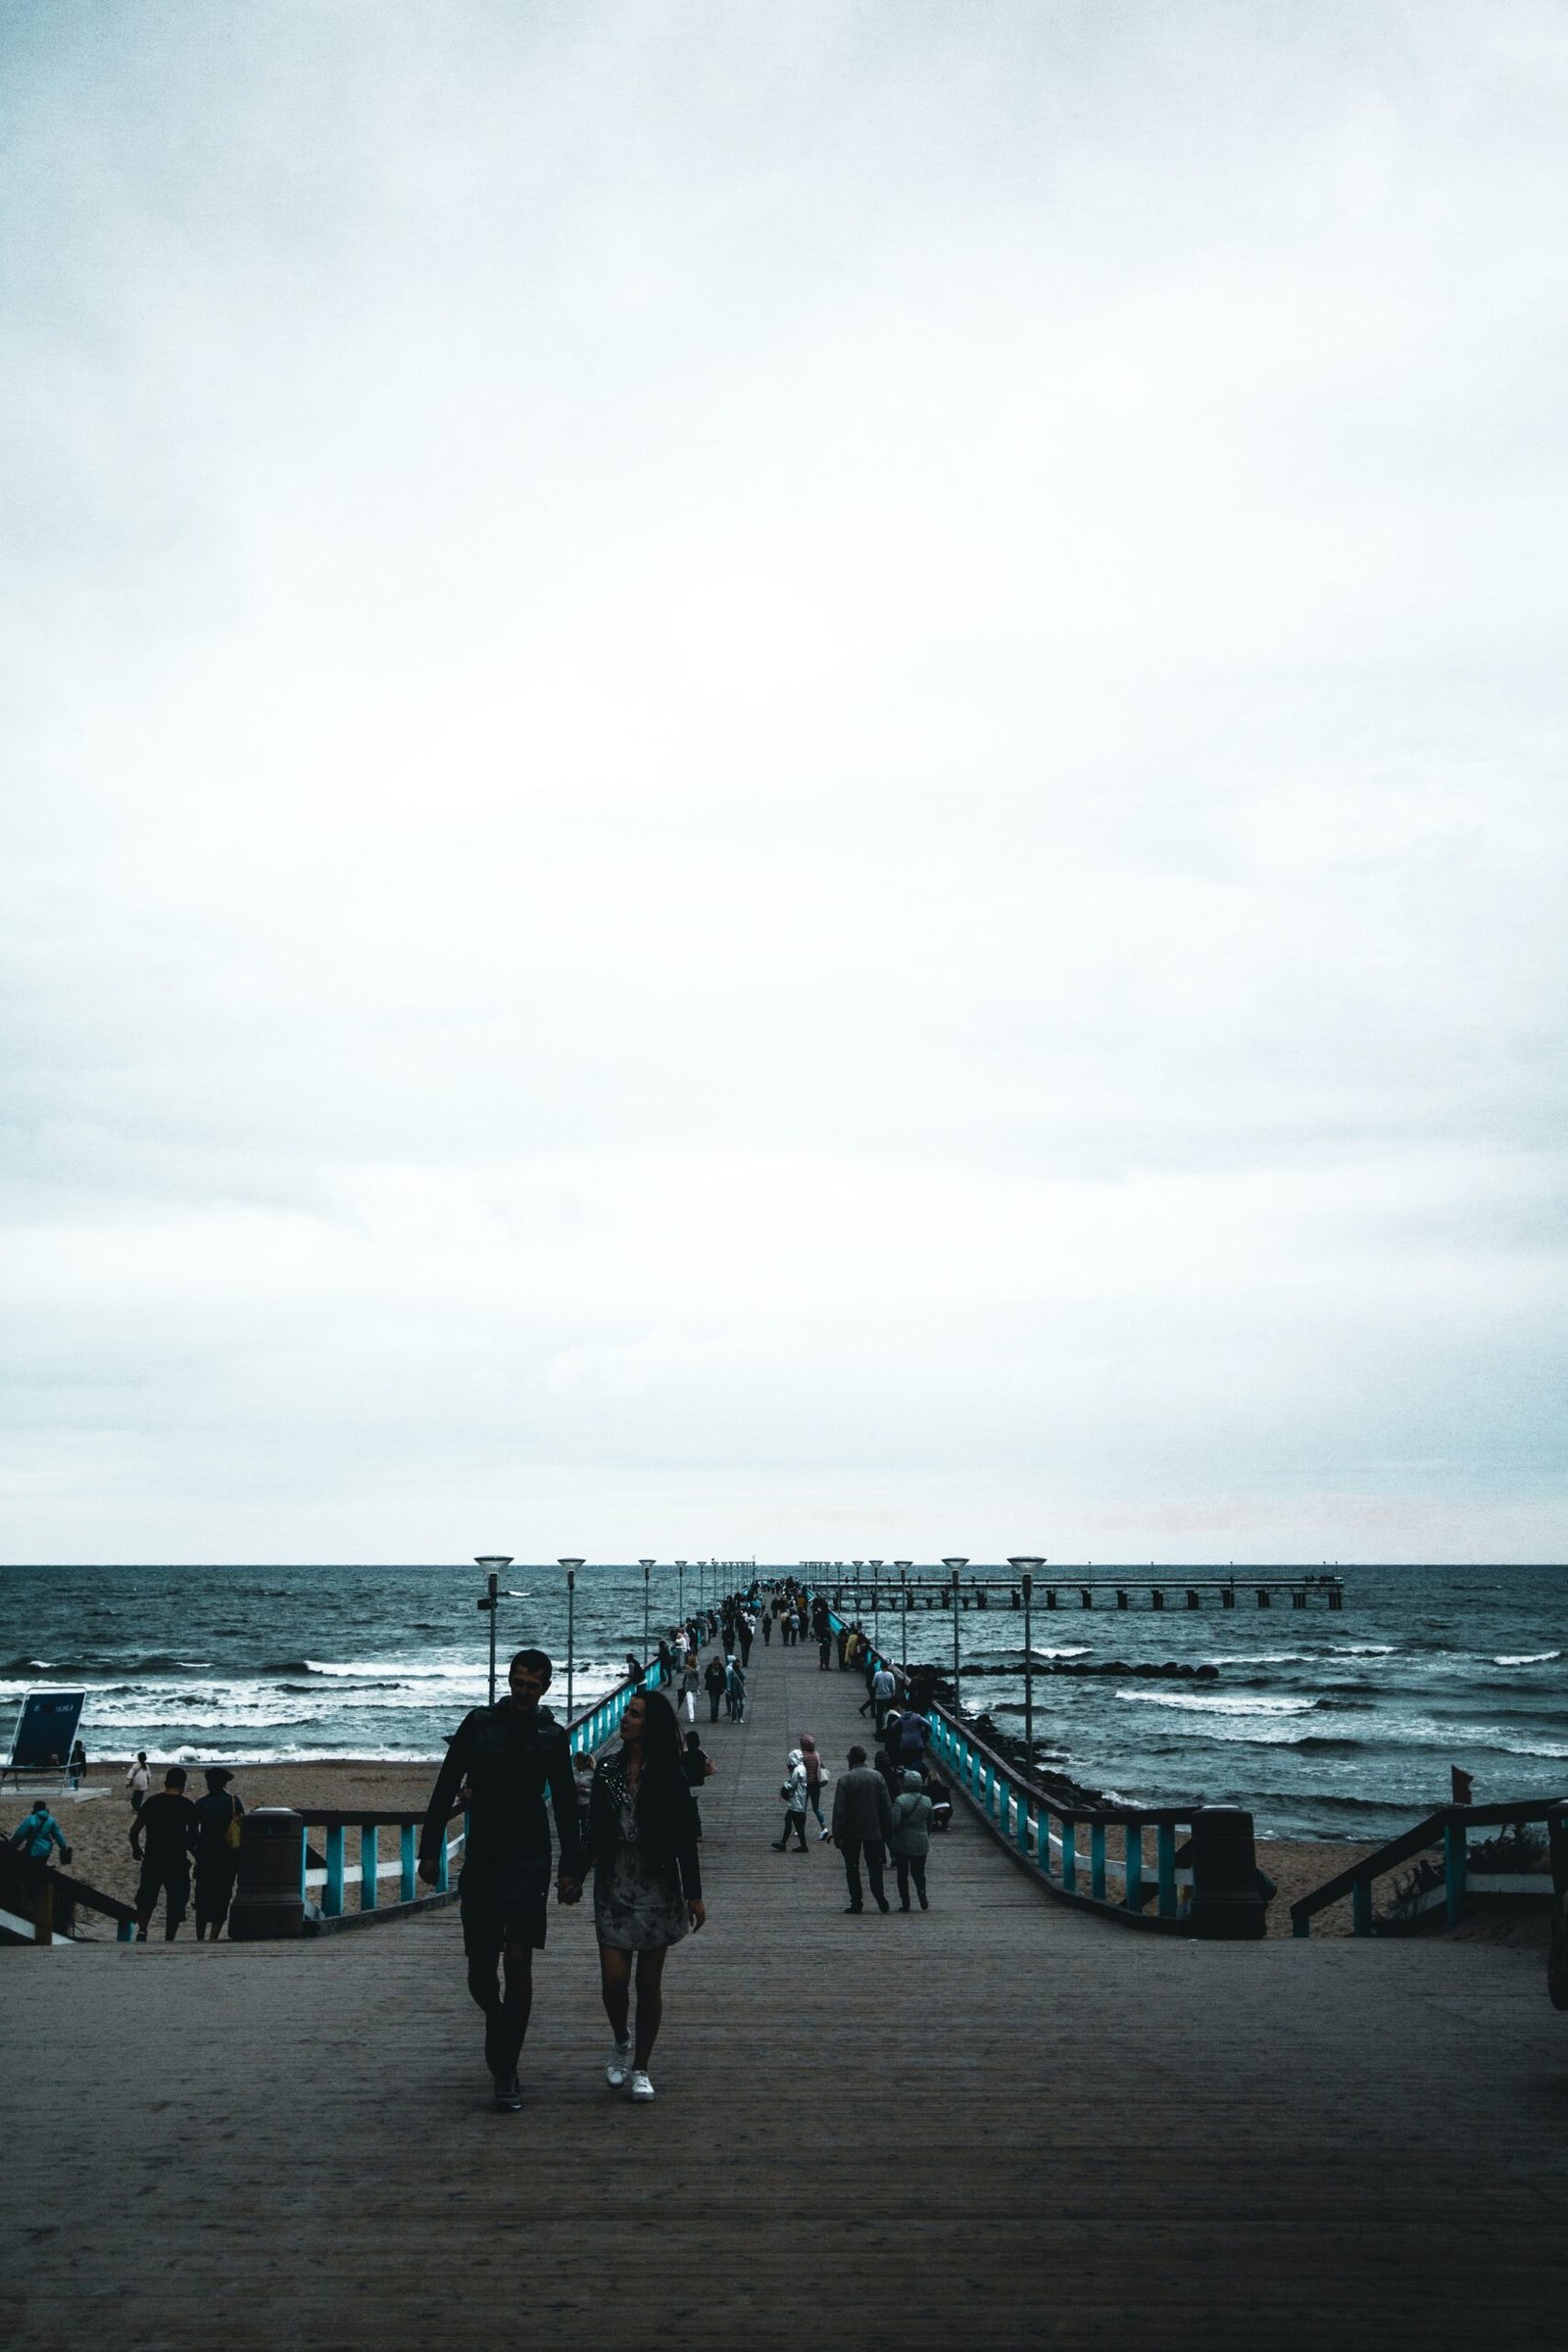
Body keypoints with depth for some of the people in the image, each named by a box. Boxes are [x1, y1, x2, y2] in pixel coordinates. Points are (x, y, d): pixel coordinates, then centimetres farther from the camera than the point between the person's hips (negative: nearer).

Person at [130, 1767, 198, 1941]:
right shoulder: (187, 1806, -4)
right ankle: (169, 1940, 8)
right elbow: (193, 1835, -2)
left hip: (152, 1860, 2)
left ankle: (142, 1929, -11)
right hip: (177, 1861, -2)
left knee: (146, 1897, 12)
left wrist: (136, 1848, 16)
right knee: (175, 1902, 9)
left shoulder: (152, 1802, 2)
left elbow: (134, 1830, 0)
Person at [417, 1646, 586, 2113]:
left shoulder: (552, 1736, 4)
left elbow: (565, 1807, 8)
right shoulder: (478, 1724, 3)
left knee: (518, 1961, -9)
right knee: (480, 1970, 4)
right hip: (480, 1862, 1)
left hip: (528, 1863, -1)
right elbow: (445, 1789, 5)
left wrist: (571, 1868, 3)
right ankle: (498, 2022, 36)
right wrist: (430, 1850, 0)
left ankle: (506, 2075, -3)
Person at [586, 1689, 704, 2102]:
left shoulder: (669, 1776, -4)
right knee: (613, 1978, -5)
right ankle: (620, 2041, 25)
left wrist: (693, 1893, -5)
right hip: (613, 1886, 2)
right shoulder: (608, 1769, 4)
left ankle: (640, 2068, 18)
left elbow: (685, 1839, -3)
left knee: (649, 1982, 4)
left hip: (657, 1887, -2)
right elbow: (593, 1831, 8)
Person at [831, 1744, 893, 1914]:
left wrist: (837, 1835, -7)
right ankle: (880, 1899, 6)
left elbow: (839, 1810, -11)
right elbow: (887, 1806, 0)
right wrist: (888, 1831, 7)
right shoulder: (877, 1777, -1)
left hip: (851, 1832, -2)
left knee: (852, 1868, 8)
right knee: (875, 1866, 11)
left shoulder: (845, 1779, -9)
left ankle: (856, 1902, 6)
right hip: (874, 1830, 2)